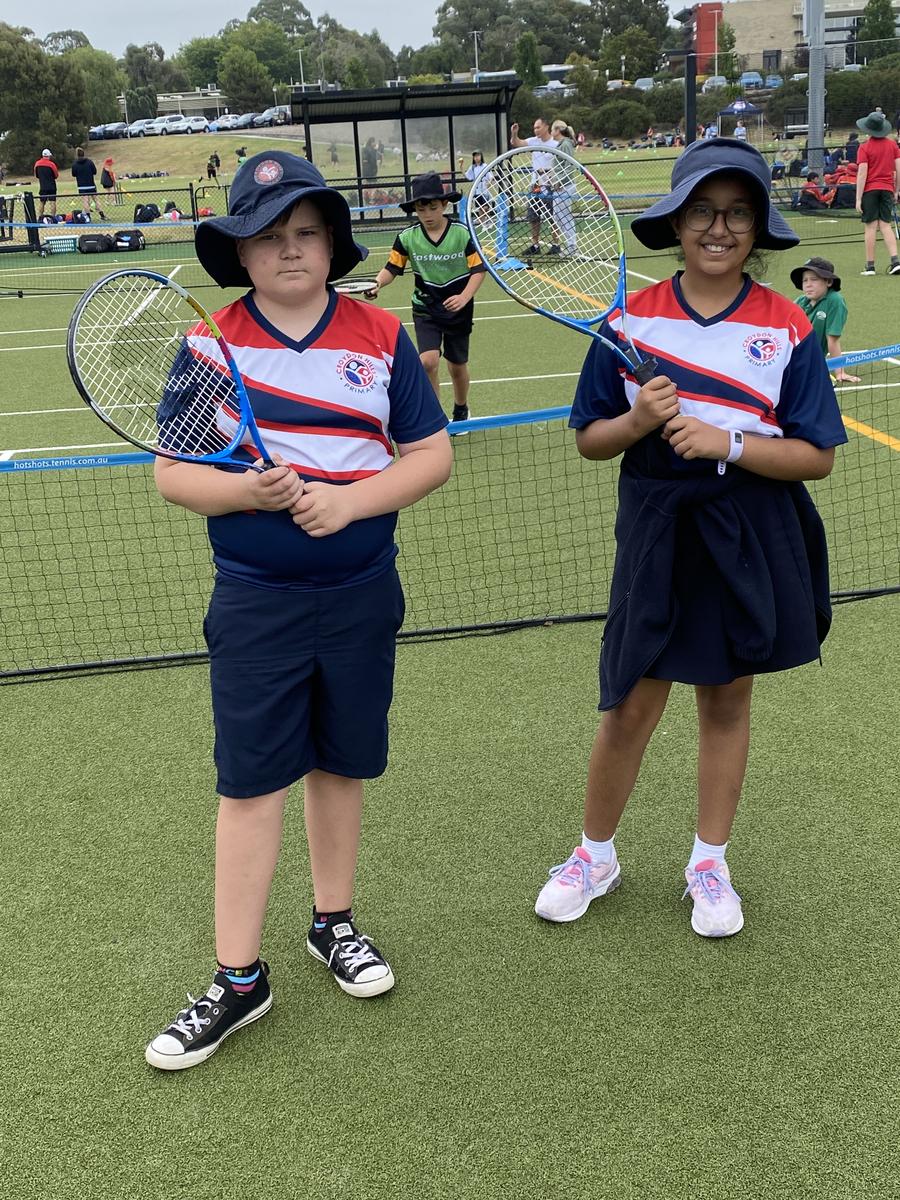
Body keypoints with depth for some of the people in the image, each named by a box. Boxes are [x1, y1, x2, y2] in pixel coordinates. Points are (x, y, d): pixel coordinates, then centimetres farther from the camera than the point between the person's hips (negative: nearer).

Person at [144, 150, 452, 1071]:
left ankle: (332, 924, 36)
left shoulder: (381, 338, 0)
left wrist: (348, 500, -17)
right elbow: (172, 473, -1)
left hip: (361, 596, 2)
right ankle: (237, 979, 15)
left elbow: (431, 455, -1)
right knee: (250, 782, 2)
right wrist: (248, 491, -21)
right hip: (255, 604, -1)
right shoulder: (207, 346, -2)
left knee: (340, 765, 15)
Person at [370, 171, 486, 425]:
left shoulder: (462, 233, -12)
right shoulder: (407, 237, -8)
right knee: (428, 361, -19)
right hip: (426, 309, 0)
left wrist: (464, 297, -24)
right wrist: (378, 282, -22)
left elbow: (478, 270, -9)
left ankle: (461, 410, 41)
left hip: (458, 309, 0)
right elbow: (392, 268, -1)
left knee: (457, 365, 14)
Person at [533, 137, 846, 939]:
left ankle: (710, 864, 31)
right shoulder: (631, 320, -2)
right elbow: (589, 439, 2)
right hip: (656, 538, 0)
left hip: (752, 547, 0)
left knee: (727, 700, 13)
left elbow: (817, 455, -7)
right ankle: (596, 855, 28)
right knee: (631, 706, 5)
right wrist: (637, 421, -18)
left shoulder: (788, 330, -5)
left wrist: (726, 442, -20)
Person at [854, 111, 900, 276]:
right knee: (885, 226, 8)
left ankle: (870, 266, 0)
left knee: (871, 227, 0)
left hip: (870, 189, -4)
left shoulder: (865, 147, -7)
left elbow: (862, 174, -11)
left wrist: (858, 199, -10)